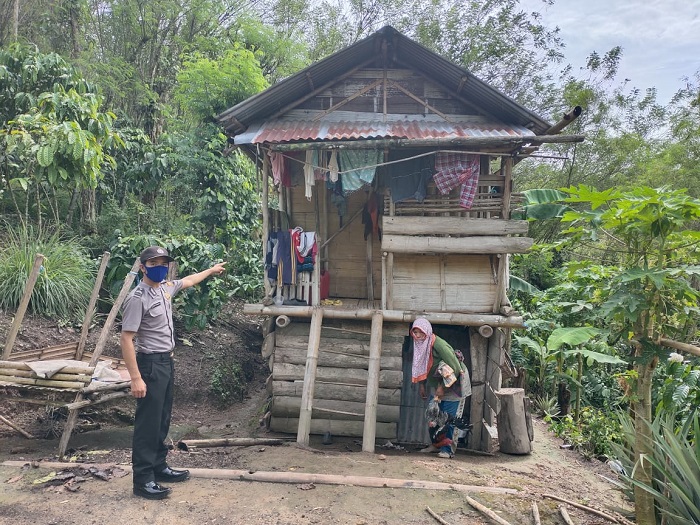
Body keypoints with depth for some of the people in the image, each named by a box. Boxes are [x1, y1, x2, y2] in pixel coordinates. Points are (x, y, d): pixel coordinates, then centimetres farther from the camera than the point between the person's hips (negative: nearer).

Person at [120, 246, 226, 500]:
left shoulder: (166, 287, 4)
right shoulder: (137, 298, -20)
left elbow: (188, 281, 27)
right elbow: (126, 340, -22)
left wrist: (211, 270, 39)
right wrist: (136, 378, -25)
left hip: (167, 362, 9)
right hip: (150, 364, -9)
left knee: (162, 419, 17)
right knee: (148, 422, -2)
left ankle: (159, 466, 30)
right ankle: (143, 479, 8)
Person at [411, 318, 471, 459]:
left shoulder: (438, 345, -30)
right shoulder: (419, 346, -6)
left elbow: (456, 368, -29)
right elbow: (421, 366, 11)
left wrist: (443, 387, -23)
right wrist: (421, 385, 8)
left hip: (453, 384, -8)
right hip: (438, 384, 8)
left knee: (448, 417, -8)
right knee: (433, 414, 10)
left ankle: (447, 449, 0)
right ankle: (436, 444, 23)